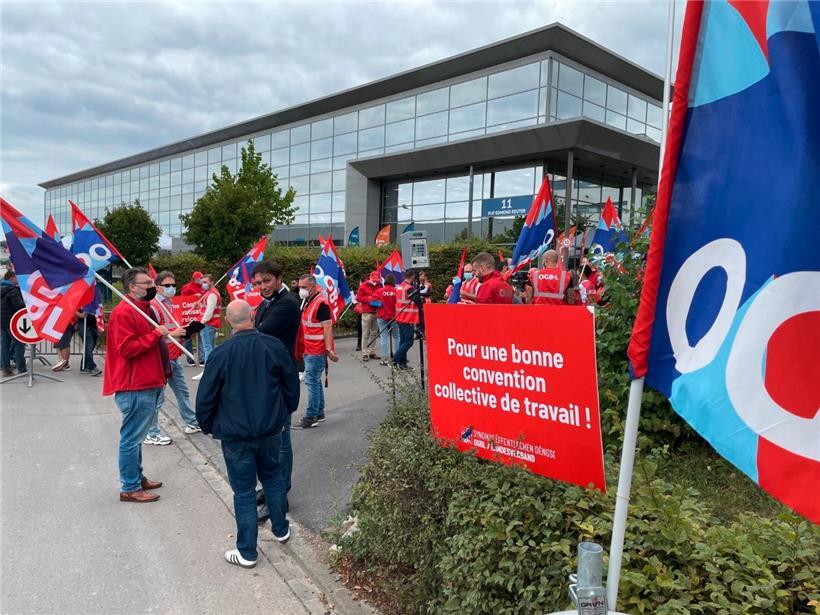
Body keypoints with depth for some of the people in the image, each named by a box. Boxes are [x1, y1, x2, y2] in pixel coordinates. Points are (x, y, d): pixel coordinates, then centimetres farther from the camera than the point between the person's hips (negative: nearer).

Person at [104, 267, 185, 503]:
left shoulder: (142, 309, 17)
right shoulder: (123, 312, -16)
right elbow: (127, 348, -23)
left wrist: (168, 334, 14)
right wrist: (156, 334, -21)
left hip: (147, 384, 10)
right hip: (135, 387, -10)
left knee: (136, 436, 19)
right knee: (132, 437, -2)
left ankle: (138, 477, 29)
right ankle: (130, 488, 7)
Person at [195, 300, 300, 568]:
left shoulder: (221, 353, -15)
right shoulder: (274, 346, -9)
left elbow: (205, 396, -8)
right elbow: (292, 384, 2)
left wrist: (208, 426, 9)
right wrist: (285, 413, 19)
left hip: (235, 435, -2)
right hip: (271, 430, 3)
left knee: (244, 491, 7)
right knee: (273, 477, 23)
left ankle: (246, 552, 17)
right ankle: (281, 529, 36)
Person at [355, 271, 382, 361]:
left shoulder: (379, 285, 12)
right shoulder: (363, 286, -2)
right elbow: (358, 297, -3)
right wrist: (368, 299, -12)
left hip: (376, 312, 5)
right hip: (366, 312, -5)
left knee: (374, 333, 8)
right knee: (365, 334, -3)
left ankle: (371, 351, 17)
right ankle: (365, 353, 0)